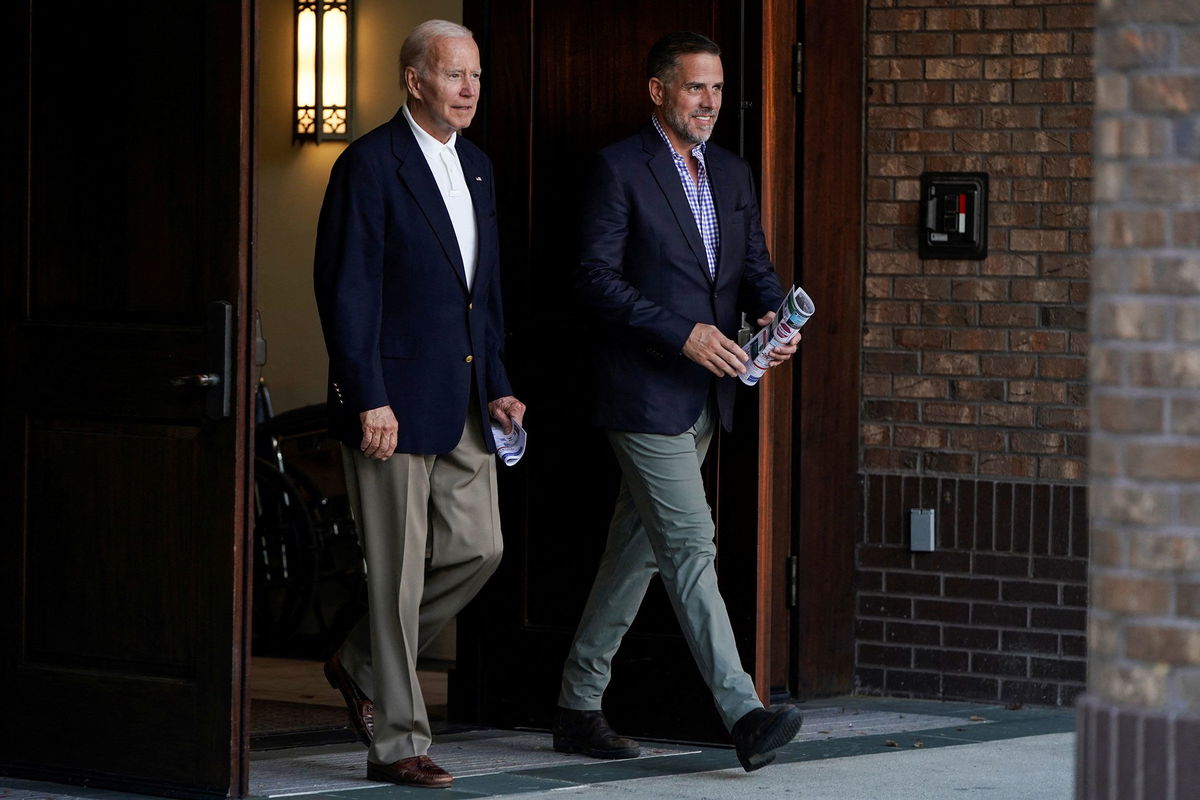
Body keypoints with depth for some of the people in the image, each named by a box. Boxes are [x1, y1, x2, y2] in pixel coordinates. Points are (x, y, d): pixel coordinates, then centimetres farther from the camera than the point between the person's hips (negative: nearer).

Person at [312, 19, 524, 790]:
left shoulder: (476, 166, 14)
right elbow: (346, 291, -14)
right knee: (398, 571, -3)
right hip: (395, 401, -8)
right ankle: (397, 741, 4)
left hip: (463, 406, 8)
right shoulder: (370, 164, -10)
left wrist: (497, 386, 13)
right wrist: (368, 400, -18)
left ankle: (364, 664, 26)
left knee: (477, 547, 7)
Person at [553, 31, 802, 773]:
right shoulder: (619, 169, -8)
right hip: (645, 395, -8)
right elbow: (598, 278, -13)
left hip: (704, 397, 8)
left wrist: (772, 313, -6)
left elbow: (755, 265, 17)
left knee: (636, 554, 13)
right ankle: (744, 715, -19)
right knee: (691, 547, -13)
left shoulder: (733, 173, 14)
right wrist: (682, 334, -21)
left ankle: (580, 709, 22)